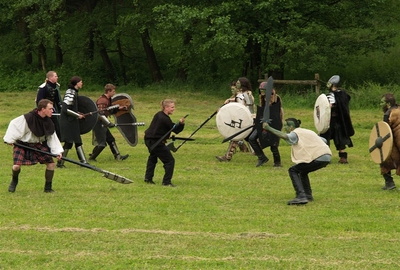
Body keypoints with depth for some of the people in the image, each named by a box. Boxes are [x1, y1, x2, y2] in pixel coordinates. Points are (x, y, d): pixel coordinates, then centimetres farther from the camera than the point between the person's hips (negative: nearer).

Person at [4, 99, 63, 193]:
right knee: (16, 166, -19)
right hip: (22, 145, -5)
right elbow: (14, 124, -17)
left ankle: (48, 187, 10)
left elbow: (52, 138, 0)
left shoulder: (48, 122, -7)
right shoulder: (28, 118, -27)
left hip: (38, 145, 5)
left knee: (51, 163, -7)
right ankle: (14, 181, 17)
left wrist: (58, 152, -9)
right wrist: (10, 139, -14)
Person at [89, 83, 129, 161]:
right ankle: (92, 157, 2)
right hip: (98, 124, -10)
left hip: (102, 124, 10)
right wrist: (108, 123, -31)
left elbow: (111, 111, 23)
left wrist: (120, 108, 10)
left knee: (111, 140, 13)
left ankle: (118, 156, 17)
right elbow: (100, 114, -28)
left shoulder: (108, 100, 12)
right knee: (102, 143, -9)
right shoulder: (102, 101, -20)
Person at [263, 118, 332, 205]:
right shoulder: (308, 132, 26)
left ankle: (301, 196, -15)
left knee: (293, 170, 1)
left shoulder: (296, 133, 0)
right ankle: (308, 195, 26)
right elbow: (324, 141, 27)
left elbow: (285, 136, -23)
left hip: (318, 158, -9)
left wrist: (269, 128, -23)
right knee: (302, 171, 29)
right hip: (327, 157, 9)